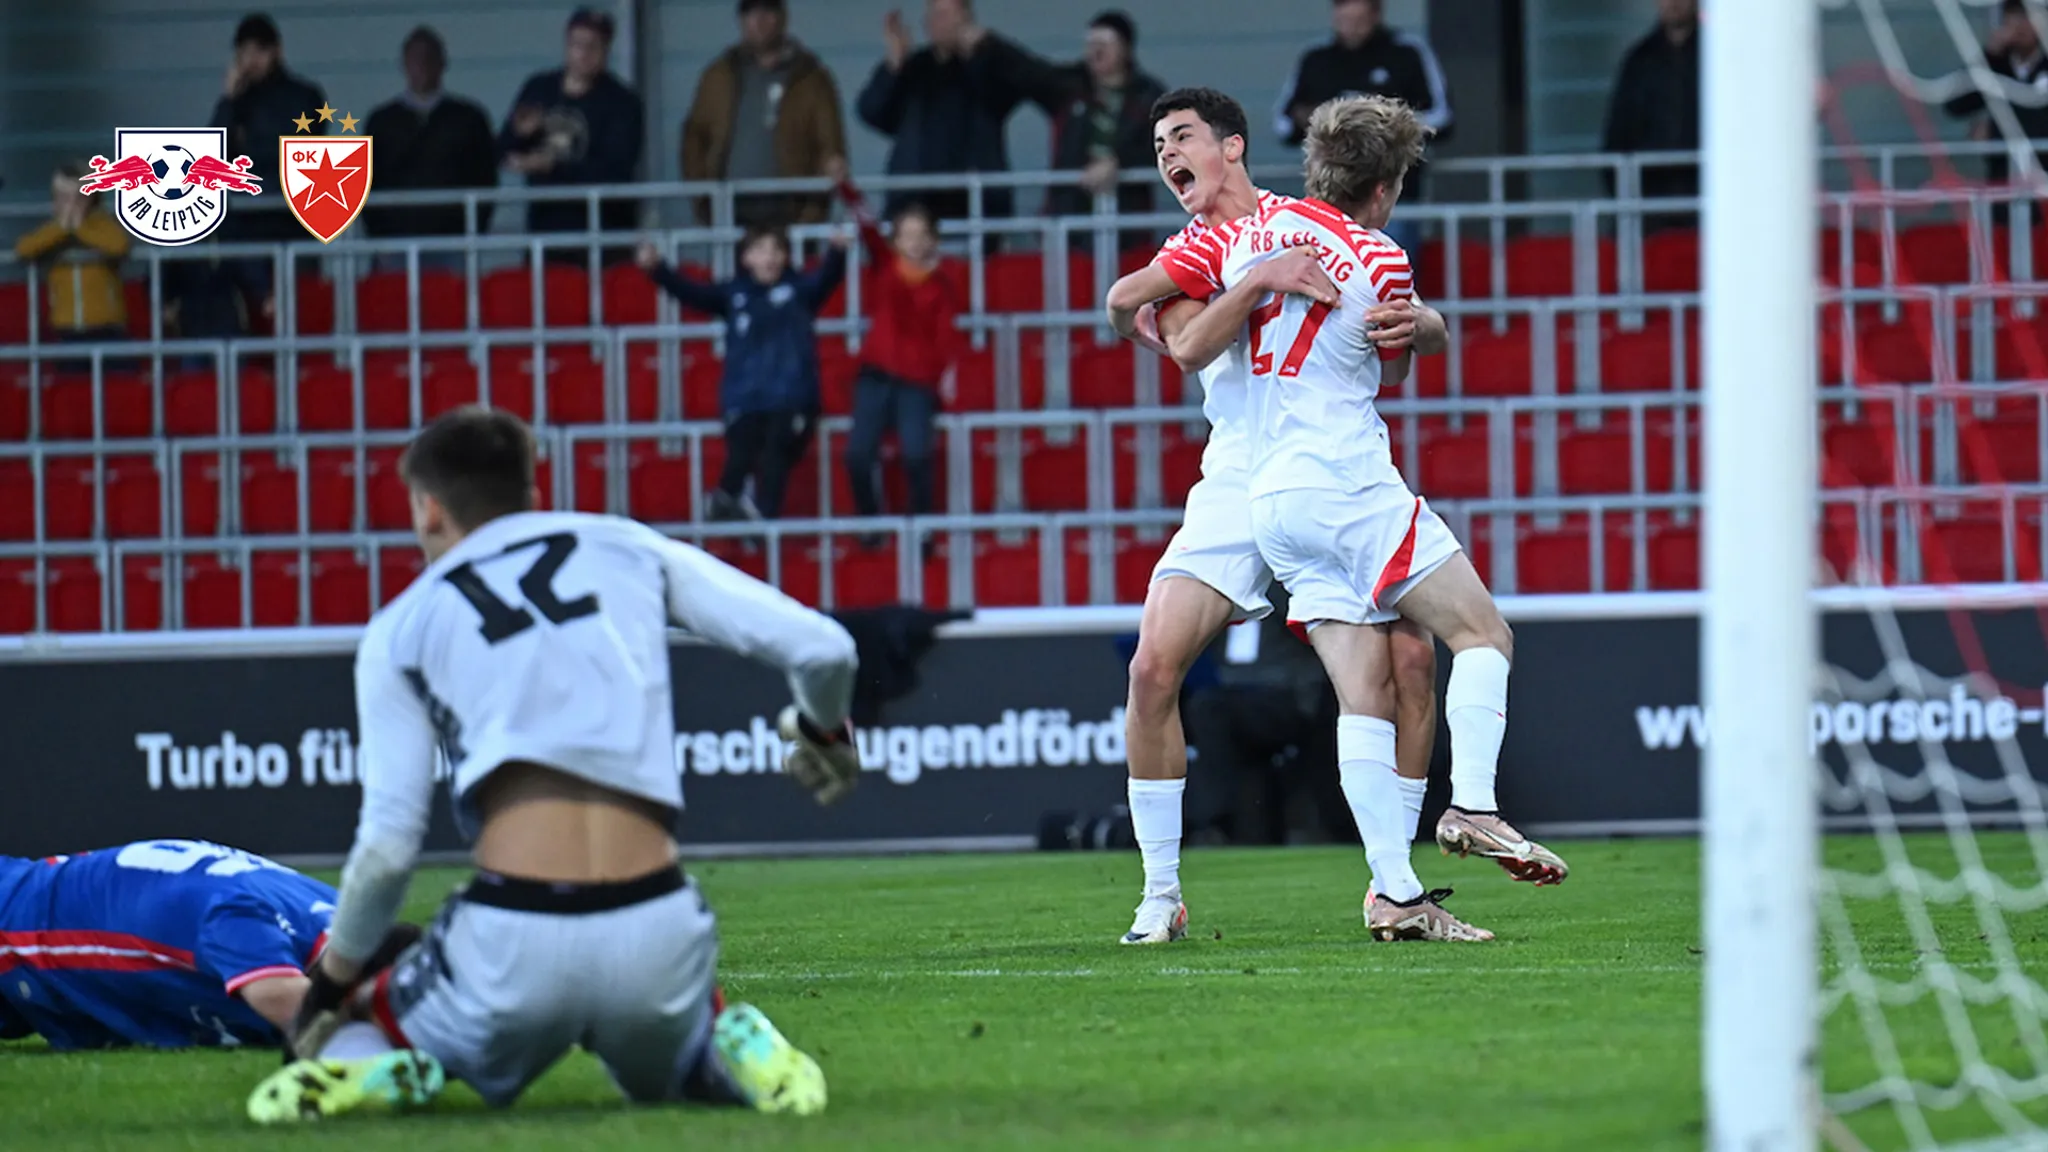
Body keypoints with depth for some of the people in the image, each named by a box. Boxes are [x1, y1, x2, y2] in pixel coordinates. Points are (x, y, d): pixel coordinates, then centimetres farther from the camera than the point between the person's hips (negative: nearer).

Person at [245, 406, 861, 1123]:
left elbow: (388, 844, 7)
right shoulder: (628, 548, 19)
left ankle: (365, 1066, -11)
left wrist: (329, 988, 21)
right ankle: (743, 1055, -1)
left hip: (513, 945, -2)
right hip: (657, 941, 2)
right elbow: (821, 648, 14)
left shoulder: (400, 630, 14)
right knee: (665, 1072, 35)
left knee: (338, 1038, 26)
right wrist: (825, 732, 36)